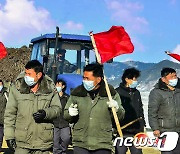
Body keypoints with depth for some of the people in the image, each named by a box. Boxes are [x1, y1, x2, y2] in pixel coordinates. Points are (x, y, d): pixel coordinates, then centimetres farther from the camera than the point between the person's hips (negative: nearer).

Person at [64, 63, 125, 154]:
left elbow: (120, 116, 6)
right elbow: (66, 115, 13)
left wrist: (116, 108, -16)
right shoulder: (77, 93, 4)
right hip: (80, 144, 1)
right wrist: (70, 113, -10)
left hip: (103, 146, -1)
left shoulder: (111, 93, 1)